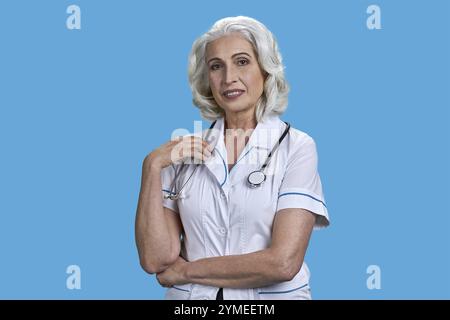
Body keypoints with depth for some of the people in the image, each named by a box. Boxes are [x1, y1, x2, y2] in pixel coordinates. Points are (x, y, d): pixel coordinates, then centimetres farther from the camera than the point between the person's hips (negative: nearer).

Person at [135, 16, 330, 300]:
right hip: (189, 299, 3)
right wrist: (153, 167, -6)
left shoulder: (296, 146, -3)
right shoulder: (185, 150, 6)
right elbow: (156, 260, 0)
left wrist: (186, 271, -4)